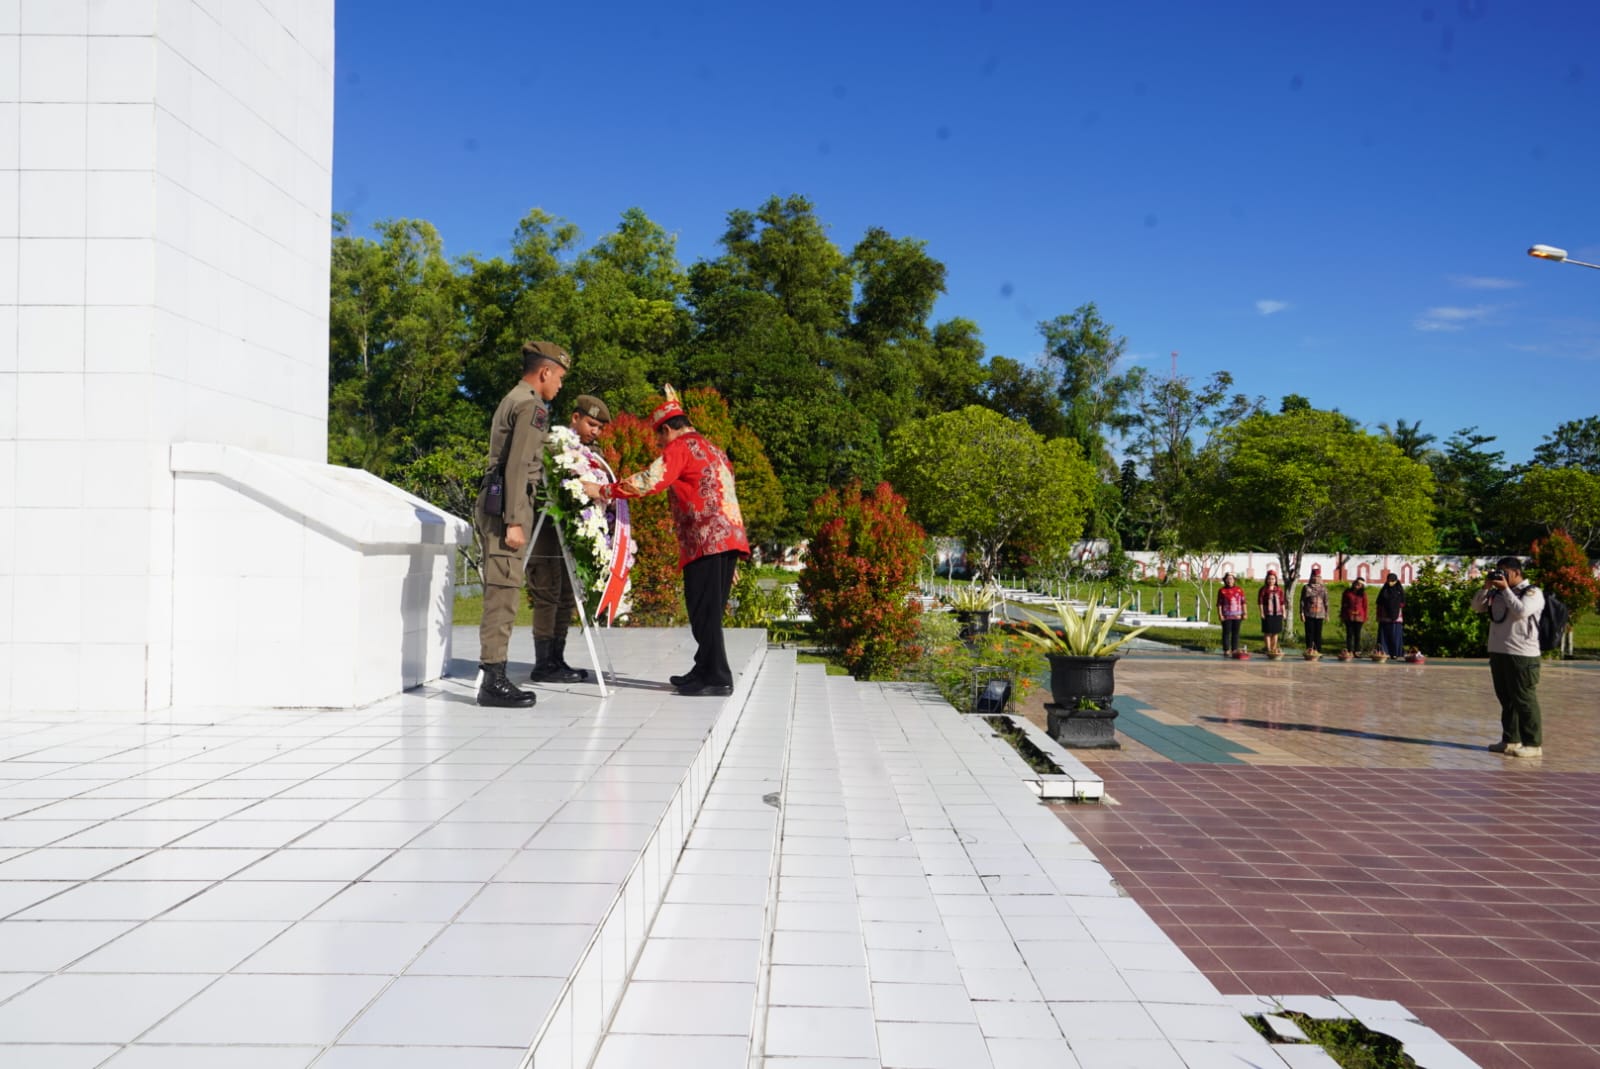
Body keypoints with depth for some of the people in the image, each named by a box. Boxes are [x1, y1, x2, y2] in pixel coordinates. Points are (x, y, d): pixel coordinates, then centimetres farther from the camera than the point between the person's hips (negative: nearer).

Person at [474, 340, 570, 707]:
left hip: (493, 501, 10)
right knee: (504, 589, -10)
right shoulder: (530, 405, -9)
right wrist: (514, 521, -20)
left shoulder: (511, 400, 22)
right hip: (507, 504, -10)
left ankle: (494, 677, 13)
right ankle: (493, 680, -10)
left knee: (501, 591, 10)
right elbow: (517, 466, -17)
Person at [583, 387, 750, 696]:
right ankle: (706, 671, 17)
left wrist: (604, 491, -8)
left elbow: (650, 481, -14)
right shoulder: (713, 449, 26)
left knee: (704, 610, -8)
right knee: (709, 610, 12)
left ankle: (717, 678, -9)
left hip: (706, 539, -9)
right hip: (729, 536, 9)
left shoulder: (681, 447, -2)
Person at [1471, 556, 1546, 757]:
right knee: (1506, 700, 13)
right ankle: (1510, 740, 22)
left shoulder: (1532, 592, -5)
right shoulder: (1497, 593, 13)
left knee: (1524, 701, -5)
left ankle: (1533, 744, 0)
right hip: (1497, 652, 7)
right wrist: (1486, 586, 2)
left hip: (1522, 655, -7)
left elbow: (1521, 611, -21)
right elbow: (1477, 607, 14)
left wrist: (1506, 589, -14)